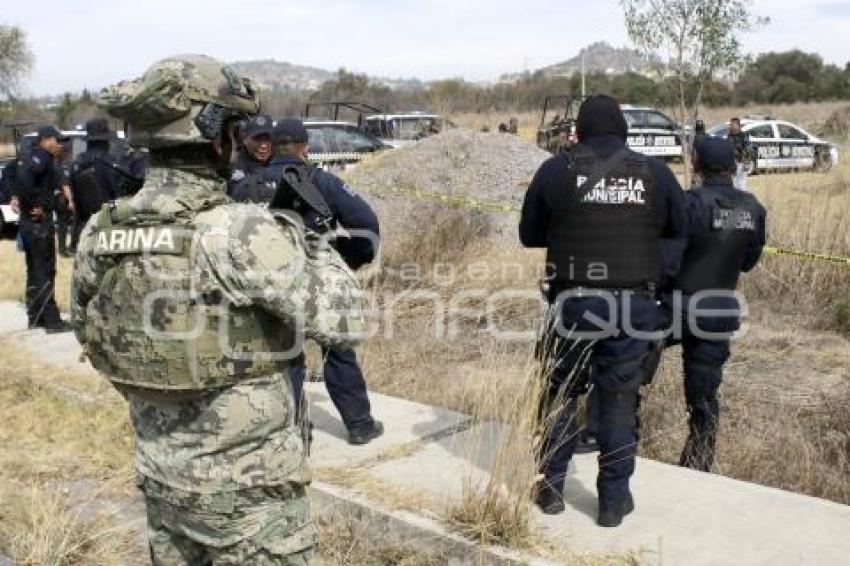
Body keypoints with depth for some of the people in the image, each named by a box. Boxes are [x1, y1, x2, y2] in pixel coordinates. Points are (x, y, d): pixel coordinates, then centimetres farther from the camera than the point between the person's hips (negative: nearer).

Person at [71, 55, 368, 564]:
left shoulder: (99, 235, -5)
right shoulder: (241, 234, -25)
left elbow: (89, 331, 11)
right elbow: (343, 321, -18)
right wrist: (311, 240, -4)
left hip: (161, 473, 6)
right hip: (249, 486, -6)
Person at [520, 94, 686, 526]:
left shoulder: (556, 170, -3)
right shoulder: (655, 173, 1)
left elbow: (529, 235, 3)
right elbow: (680, 231, 9)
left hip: (572, 300, -1)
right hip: (634, 304, 1)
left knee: (560, 393, 14)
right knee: (619, 400, 10)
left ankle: (551, 488, 22)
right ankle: (614, 499, 17)